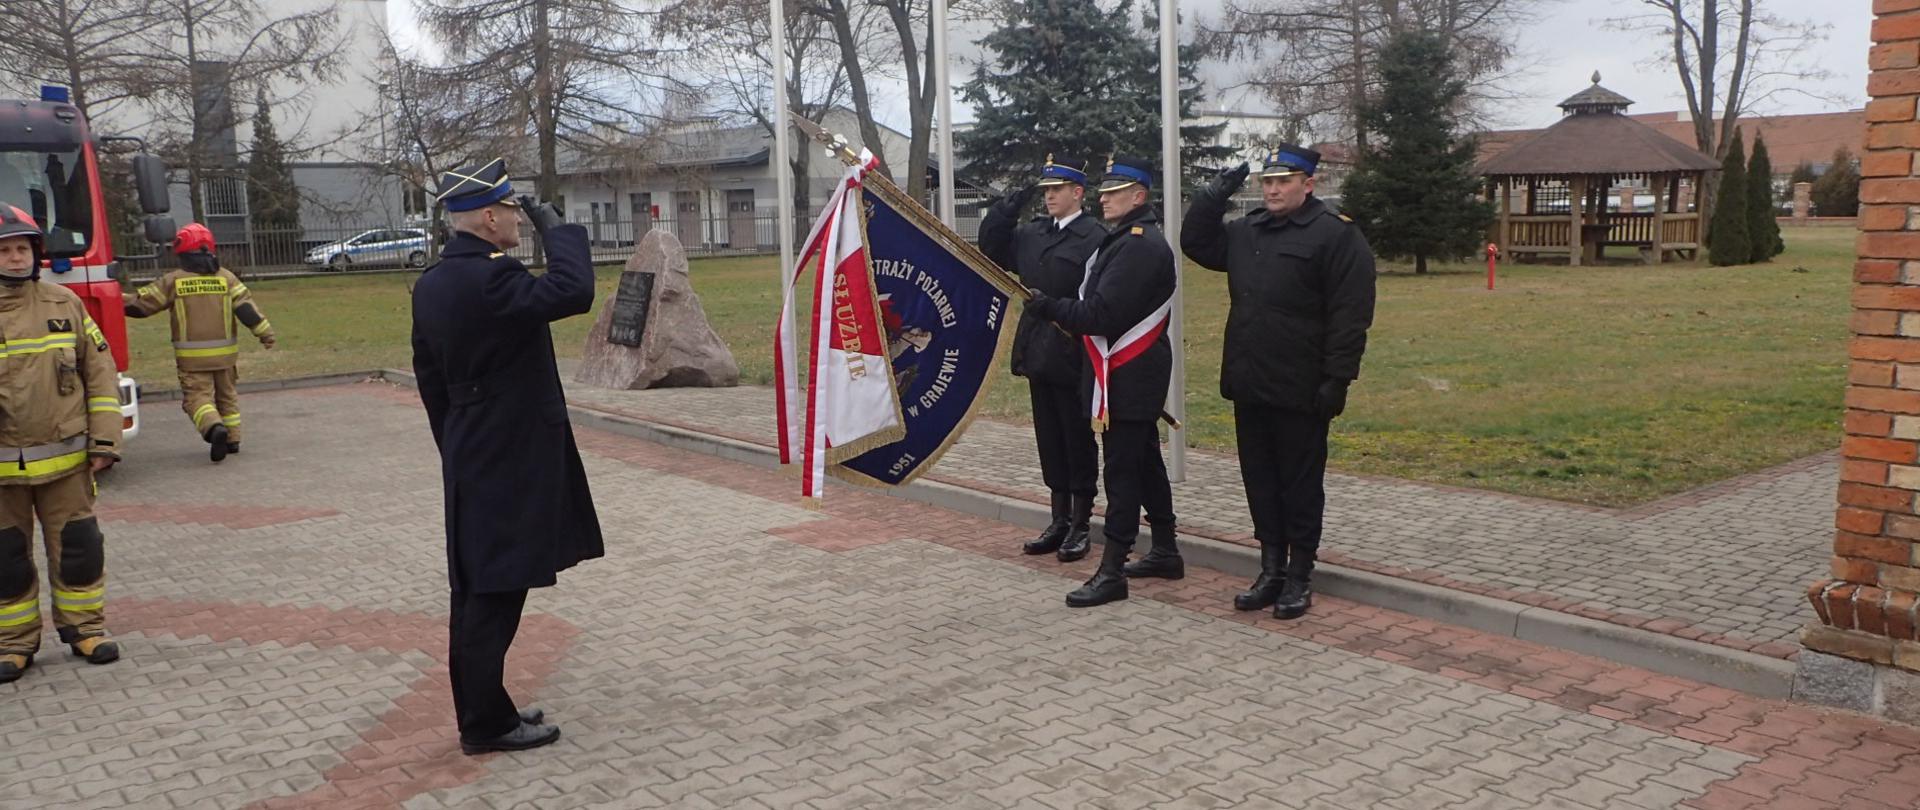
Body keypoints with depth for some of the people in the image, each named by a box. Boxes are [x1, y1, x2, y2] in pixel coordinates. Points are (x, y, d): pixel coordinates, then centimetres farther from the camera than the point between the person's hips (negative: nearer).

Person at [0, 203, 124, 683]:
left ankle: (83, 626, 21)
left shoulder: (63, 303, 2)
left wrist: (104, 441, -2)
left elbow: (100, 372, 4)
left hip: (65, 459, 1)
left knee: (78, 546, 6)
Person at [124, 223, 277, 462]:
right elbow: (246, 307, -5)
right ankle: (232, 439, 18)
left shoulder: (173, 281, -3)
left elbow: (141, 304, 2)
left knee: (197, 396, -2)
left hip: (192, 356, -3)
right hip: (225, 353, 3)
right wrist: (265, 332, -2)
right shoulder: (226, 277, 1)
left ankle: (214, 427, -28)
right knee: (227, 396, 17)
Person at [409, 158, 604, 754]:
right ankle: (486, 724, 9)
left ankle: (480, 709, 27)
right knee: (495, 595, -1)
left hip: (470, 464, 10)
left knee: (479, 592, 16)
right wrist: (556, 228, -16)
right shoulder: (489, 277, -20)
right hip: (509, 464, -10)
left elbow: (430, 377, 16)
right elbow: (573, 292, -32)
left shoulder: (431, 283, 10)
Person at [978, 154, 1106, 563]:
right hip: (1039, 355, 7)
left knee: (1079, 442, 4)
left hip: (1073, 357, -7)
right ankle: (1060, 521, 24)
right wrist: (1009, 207, 6)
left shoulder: (1095, 237, -12)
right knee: (1050, 442, 13)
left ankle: (1080, 525, 15)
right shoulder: (1033, 233, 13)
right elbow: (991, 247, 19)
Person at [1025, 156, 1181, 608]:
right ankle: (1165, 553, 28)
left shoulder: (1139, 245, -19)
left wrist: (1049, 307, -17)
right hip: (1135, 376, 11)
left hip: (1127, 379, -11)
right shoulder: (1130, 240, 16)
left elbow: (1104, 314, -25)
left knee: (1122, 470, -7)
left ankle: (1112, 572, -3)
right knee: (1146, 463, 17)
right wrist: (1067, 315, 7)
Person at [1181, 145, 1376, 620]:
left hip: (1300, 390, -7)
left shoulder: (1336, 235, -9)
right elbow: (1195, 243, 23)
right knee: (1260, 482, 12)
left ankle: (1299, 577, 16)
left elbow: (1350, 315, -13)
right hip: (1249, 385, 7)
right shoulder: (1246, 232, 14)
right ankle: (1271, 571, 23)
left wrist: (1336, 379, -18)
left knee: (1301, 484, 4)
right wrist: (1214, 197, 9)